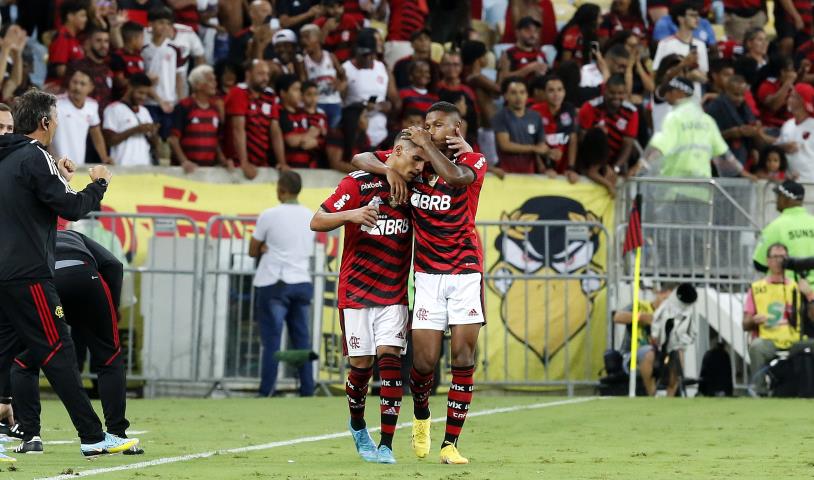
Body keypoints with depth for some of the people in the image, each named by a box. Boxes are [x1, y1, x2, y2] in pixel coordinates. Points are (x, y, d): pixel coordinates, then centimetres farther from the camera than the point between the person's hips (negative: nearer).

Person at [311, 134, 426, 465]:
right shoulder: (358, 184, -7)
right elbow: (317, 222, -7)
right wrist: (351, 214, -23)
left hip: (394, 294, 2)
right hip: (356, 289, -2)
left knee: (390, 357, -12)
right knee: (361, 365, -1)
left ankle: (386, 445, -11)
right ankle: (357, 426, 28)